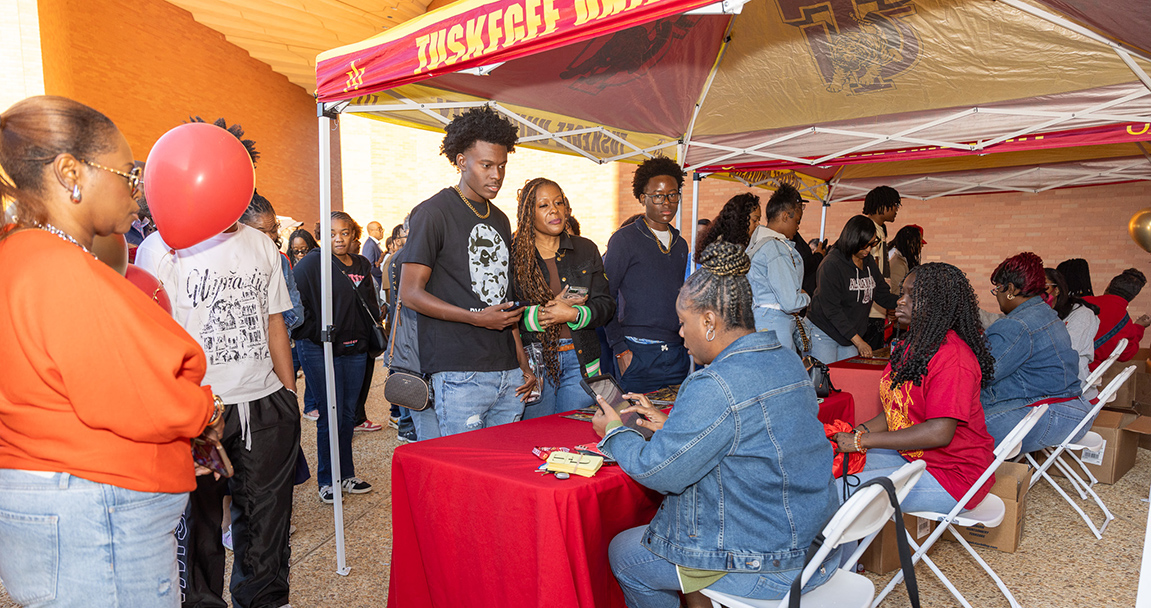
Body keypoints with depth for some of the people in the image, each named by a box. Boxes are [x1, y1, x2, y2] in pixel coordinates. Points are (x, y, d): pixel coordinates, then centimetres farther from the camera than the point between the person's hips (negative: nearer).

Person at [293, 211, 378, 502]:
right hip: (320, 350, -6)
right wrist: (311, 336, -14)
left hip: (355, 349, 6)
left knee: (348, 414, 12)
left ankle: (346, 475, 24)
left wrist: (371, 336, 16)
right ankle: (327, 480, 13)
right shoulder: (312, 263, -7)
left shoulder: (362, 265, 12)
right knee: (331, 415, -3)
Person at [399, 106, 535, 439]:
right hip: (459, 375, -7)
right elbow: (411, 293, -10)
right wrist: (477, 318, -19)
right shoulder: (433, 213, -4)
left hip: (508, 373, 7)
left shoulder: (500, 220, 18)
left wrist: (523, 363, 15)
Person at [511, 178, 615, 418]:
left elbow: (605, 304, 4)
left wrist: (572, 314, -13)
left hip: (580, 361, 3)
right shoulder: (512, 253, -1)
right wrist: (540, 314, -19)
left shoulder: (586, 249, 9)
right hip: (533, 360, -3)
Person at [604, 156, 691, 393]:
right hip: (639, 354, -5)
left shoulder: (680, 245, 15)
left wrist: (687, 342, 12)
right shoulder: (624, 239, -4)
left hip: (678, 354, 6)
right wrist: (620, 349, -11)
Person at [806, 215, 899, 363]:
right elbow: (831, 309, -20)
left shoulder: (869, 261, 7)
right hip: (824, 333, -7)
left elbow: (884, 296, 12)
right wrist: (858, 340, -21)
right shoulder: (832, 264, -17)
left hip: (851, 335, 7)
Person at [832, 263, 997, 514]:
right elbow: (897, 409, 14)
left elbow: (939, 433, -28)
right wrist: (860, 431, -5)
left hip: (951, 476, -9)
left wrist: (862, 441, -24)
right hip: (910, 456, 9)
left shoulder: (951, 356, -23)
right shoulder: (910, 345, 9)